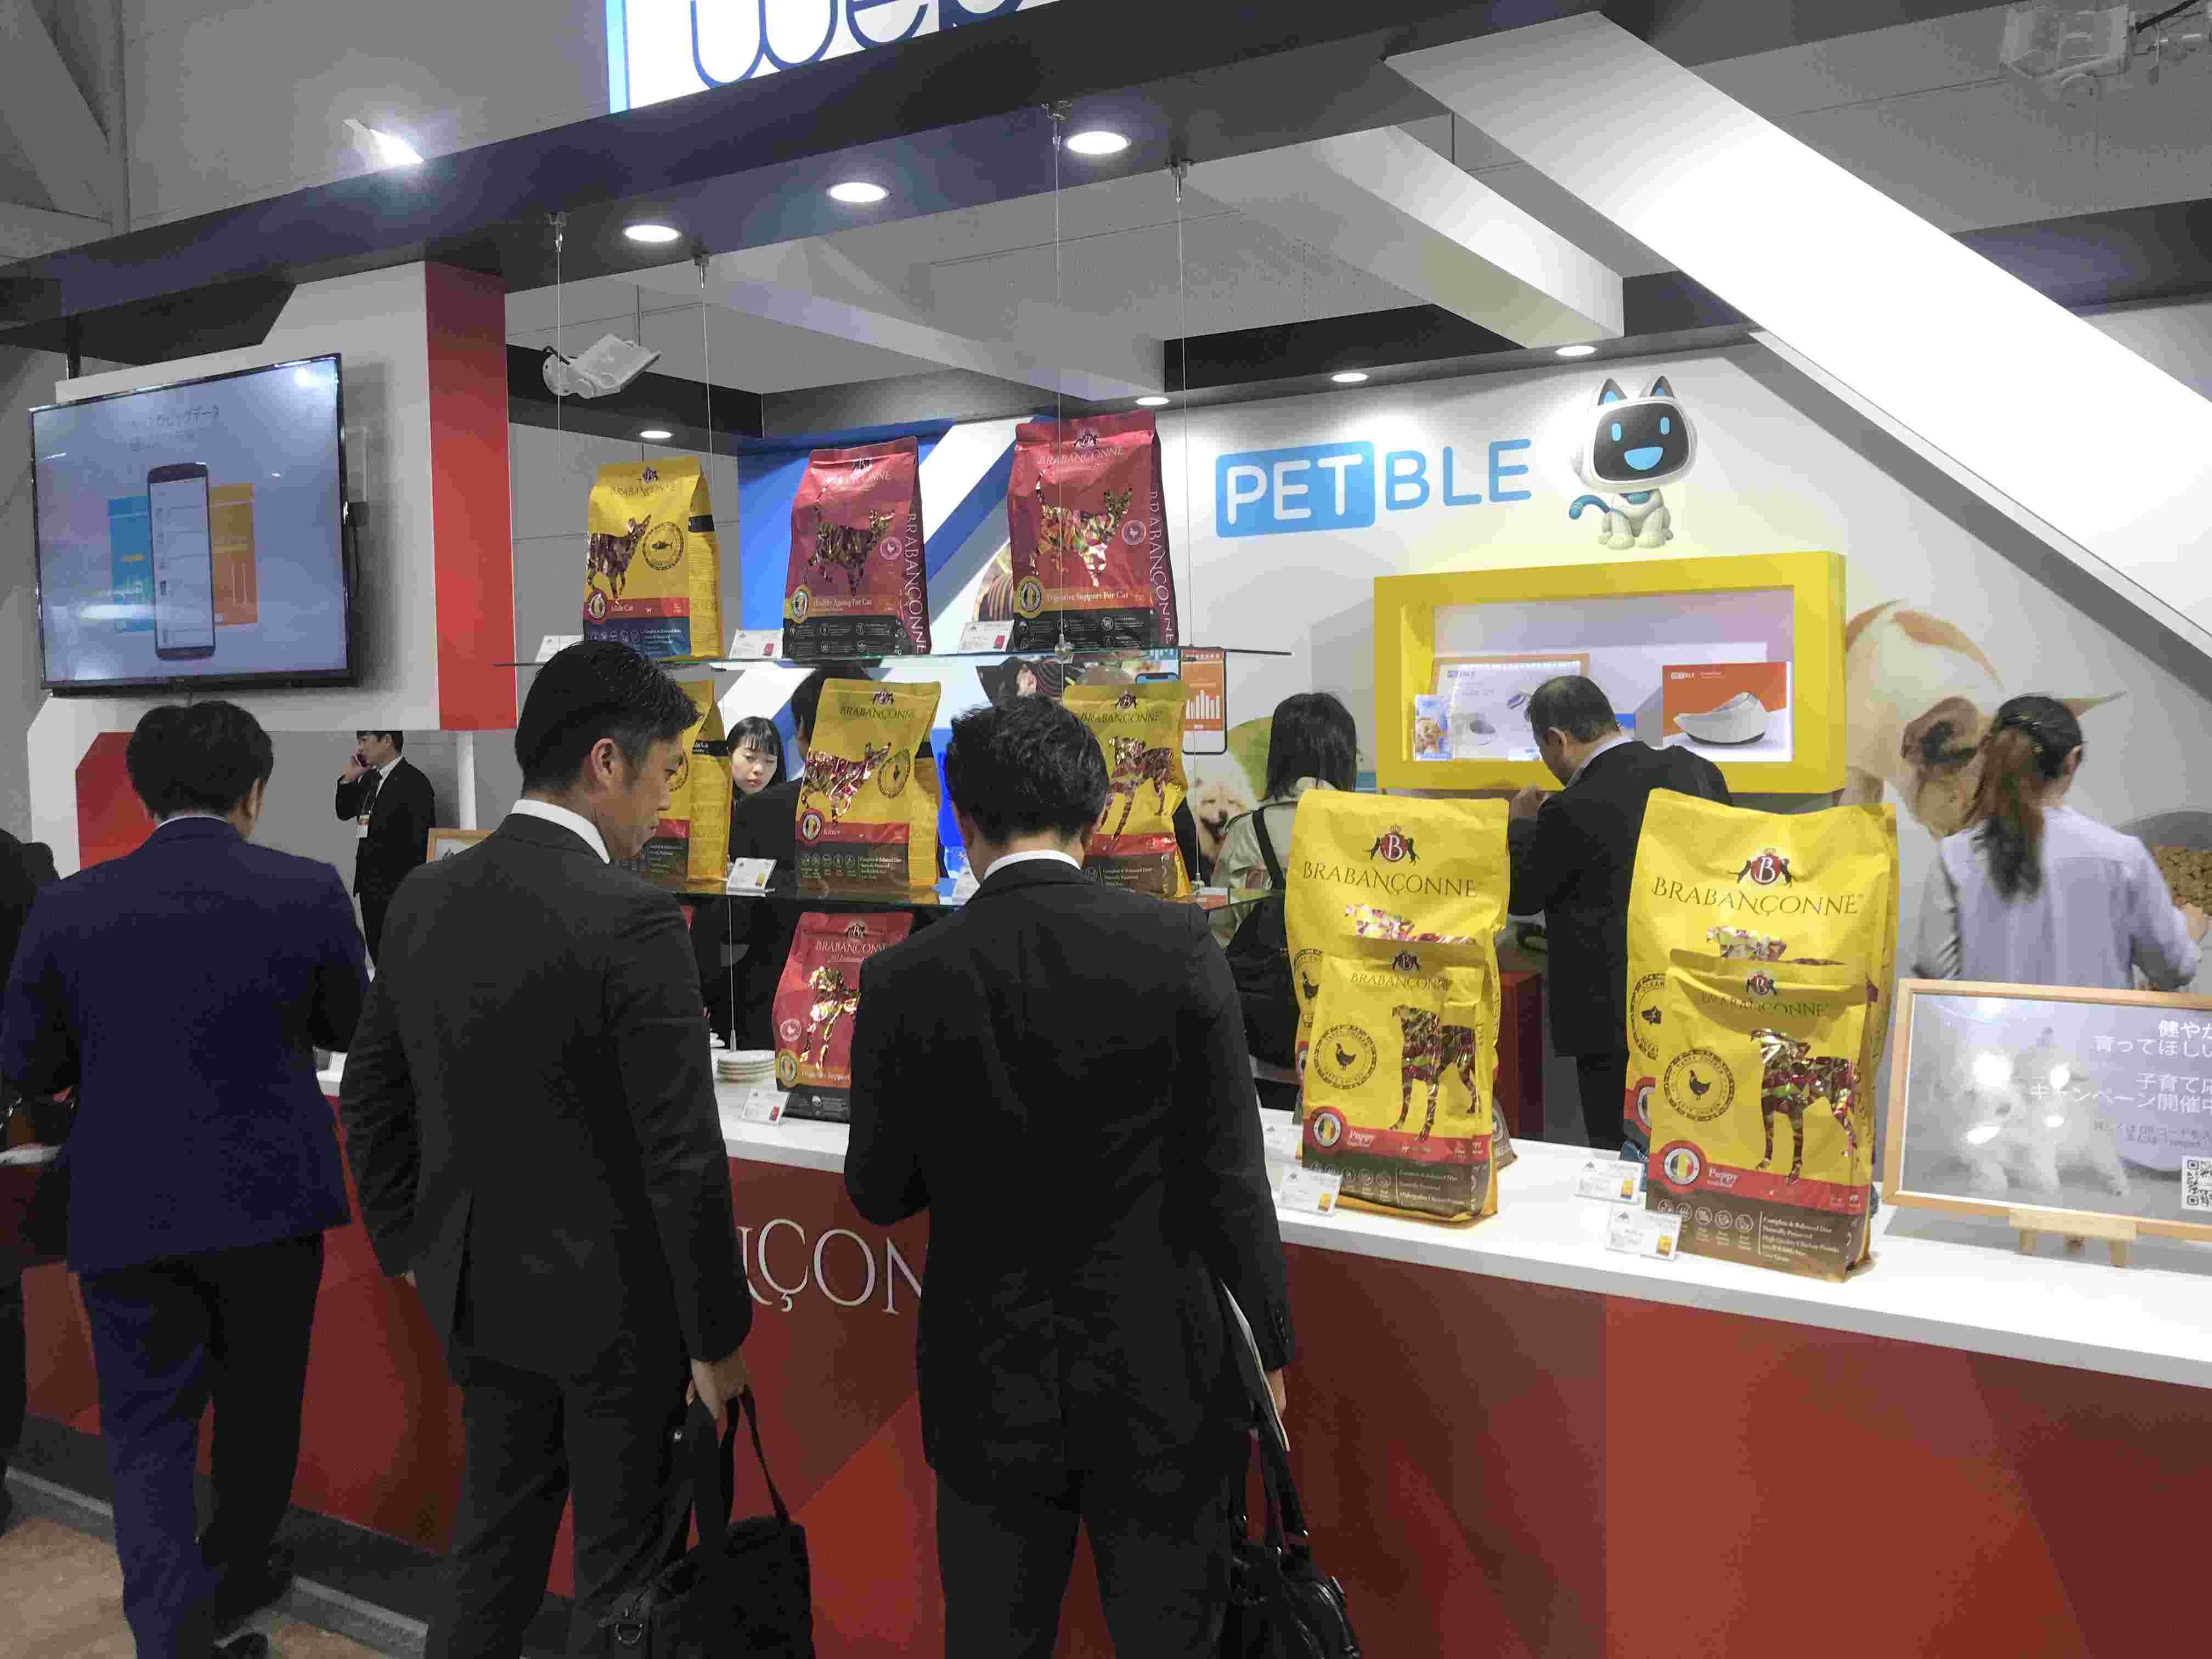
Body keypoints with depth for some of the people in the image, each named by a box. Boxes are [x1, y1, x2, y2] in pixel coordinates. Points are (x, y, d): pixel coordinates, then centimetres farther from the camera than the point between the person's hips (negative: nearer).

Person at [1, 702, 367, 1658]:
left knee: (149, 1431, 12)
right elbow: (345, 1025, 3)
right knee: (260, 1407, 20)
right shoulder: (309, 892, -11)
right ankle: (233, 1580, 40)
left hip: (128, 1211, 0)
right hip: (268, 1197, 0)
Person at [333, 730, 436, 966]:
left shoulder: (414, 781, -13)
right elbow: (344, 812, 20)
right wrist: (348, 778, 4)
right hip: (369, 884, 8)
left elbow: (423, 838, -15)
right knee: (377, 954, 15)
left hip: (397, 886, -8)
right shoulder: (368, 778, 10)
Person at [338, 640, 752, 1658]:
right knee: (620, 1572, 11)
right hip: (614, 1304, -6)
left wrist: (409, 1246, 21)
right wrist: (717, 1336, -10)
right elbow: (682, 1155, -20)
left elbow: (371, 1098, 9)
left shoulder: (424, 899, 0)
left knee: (495, 1544, 23)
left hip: (476, 1290, 7)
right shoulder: (630, 918, -22)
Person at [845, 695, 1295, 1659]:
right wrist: (1268, 1353, 1)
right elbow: (1229, 1175, -11)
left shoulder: (903, 981, -10)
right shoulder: (1176, 945, -13)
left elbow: (879, 1195, 0)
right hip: (1162, 1374, 0)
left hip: (990, 1386, 1)